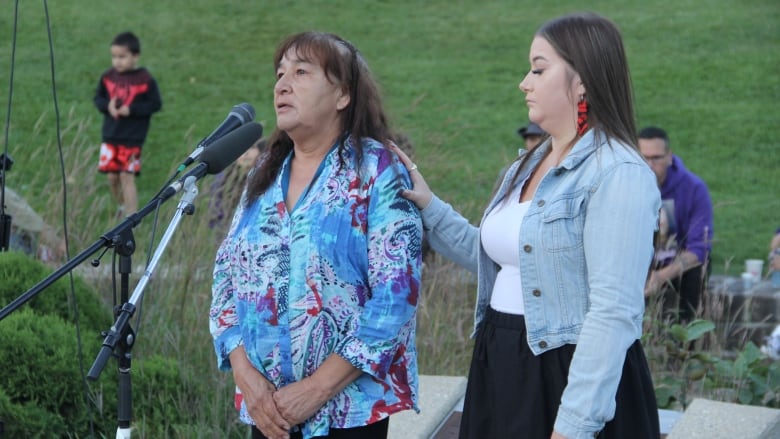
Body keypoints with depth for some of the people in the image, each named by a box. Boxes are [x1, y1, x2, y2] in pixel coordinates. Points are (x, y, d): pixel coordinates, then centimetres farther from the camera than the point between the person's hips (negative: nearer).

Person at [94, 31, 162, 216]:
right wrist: (107, 106, -11)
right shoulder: (108, 77, 1)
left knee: (127, 177, -6)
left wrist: (132, 109, -17)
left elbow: (156, 104, -7)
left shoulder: (145, 80, -10)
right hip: (110, 137, 4)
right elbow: (98, 97, 11)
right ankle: (122, 207, 33)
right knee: (112, 176, 8)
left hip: (132, 138, -4)